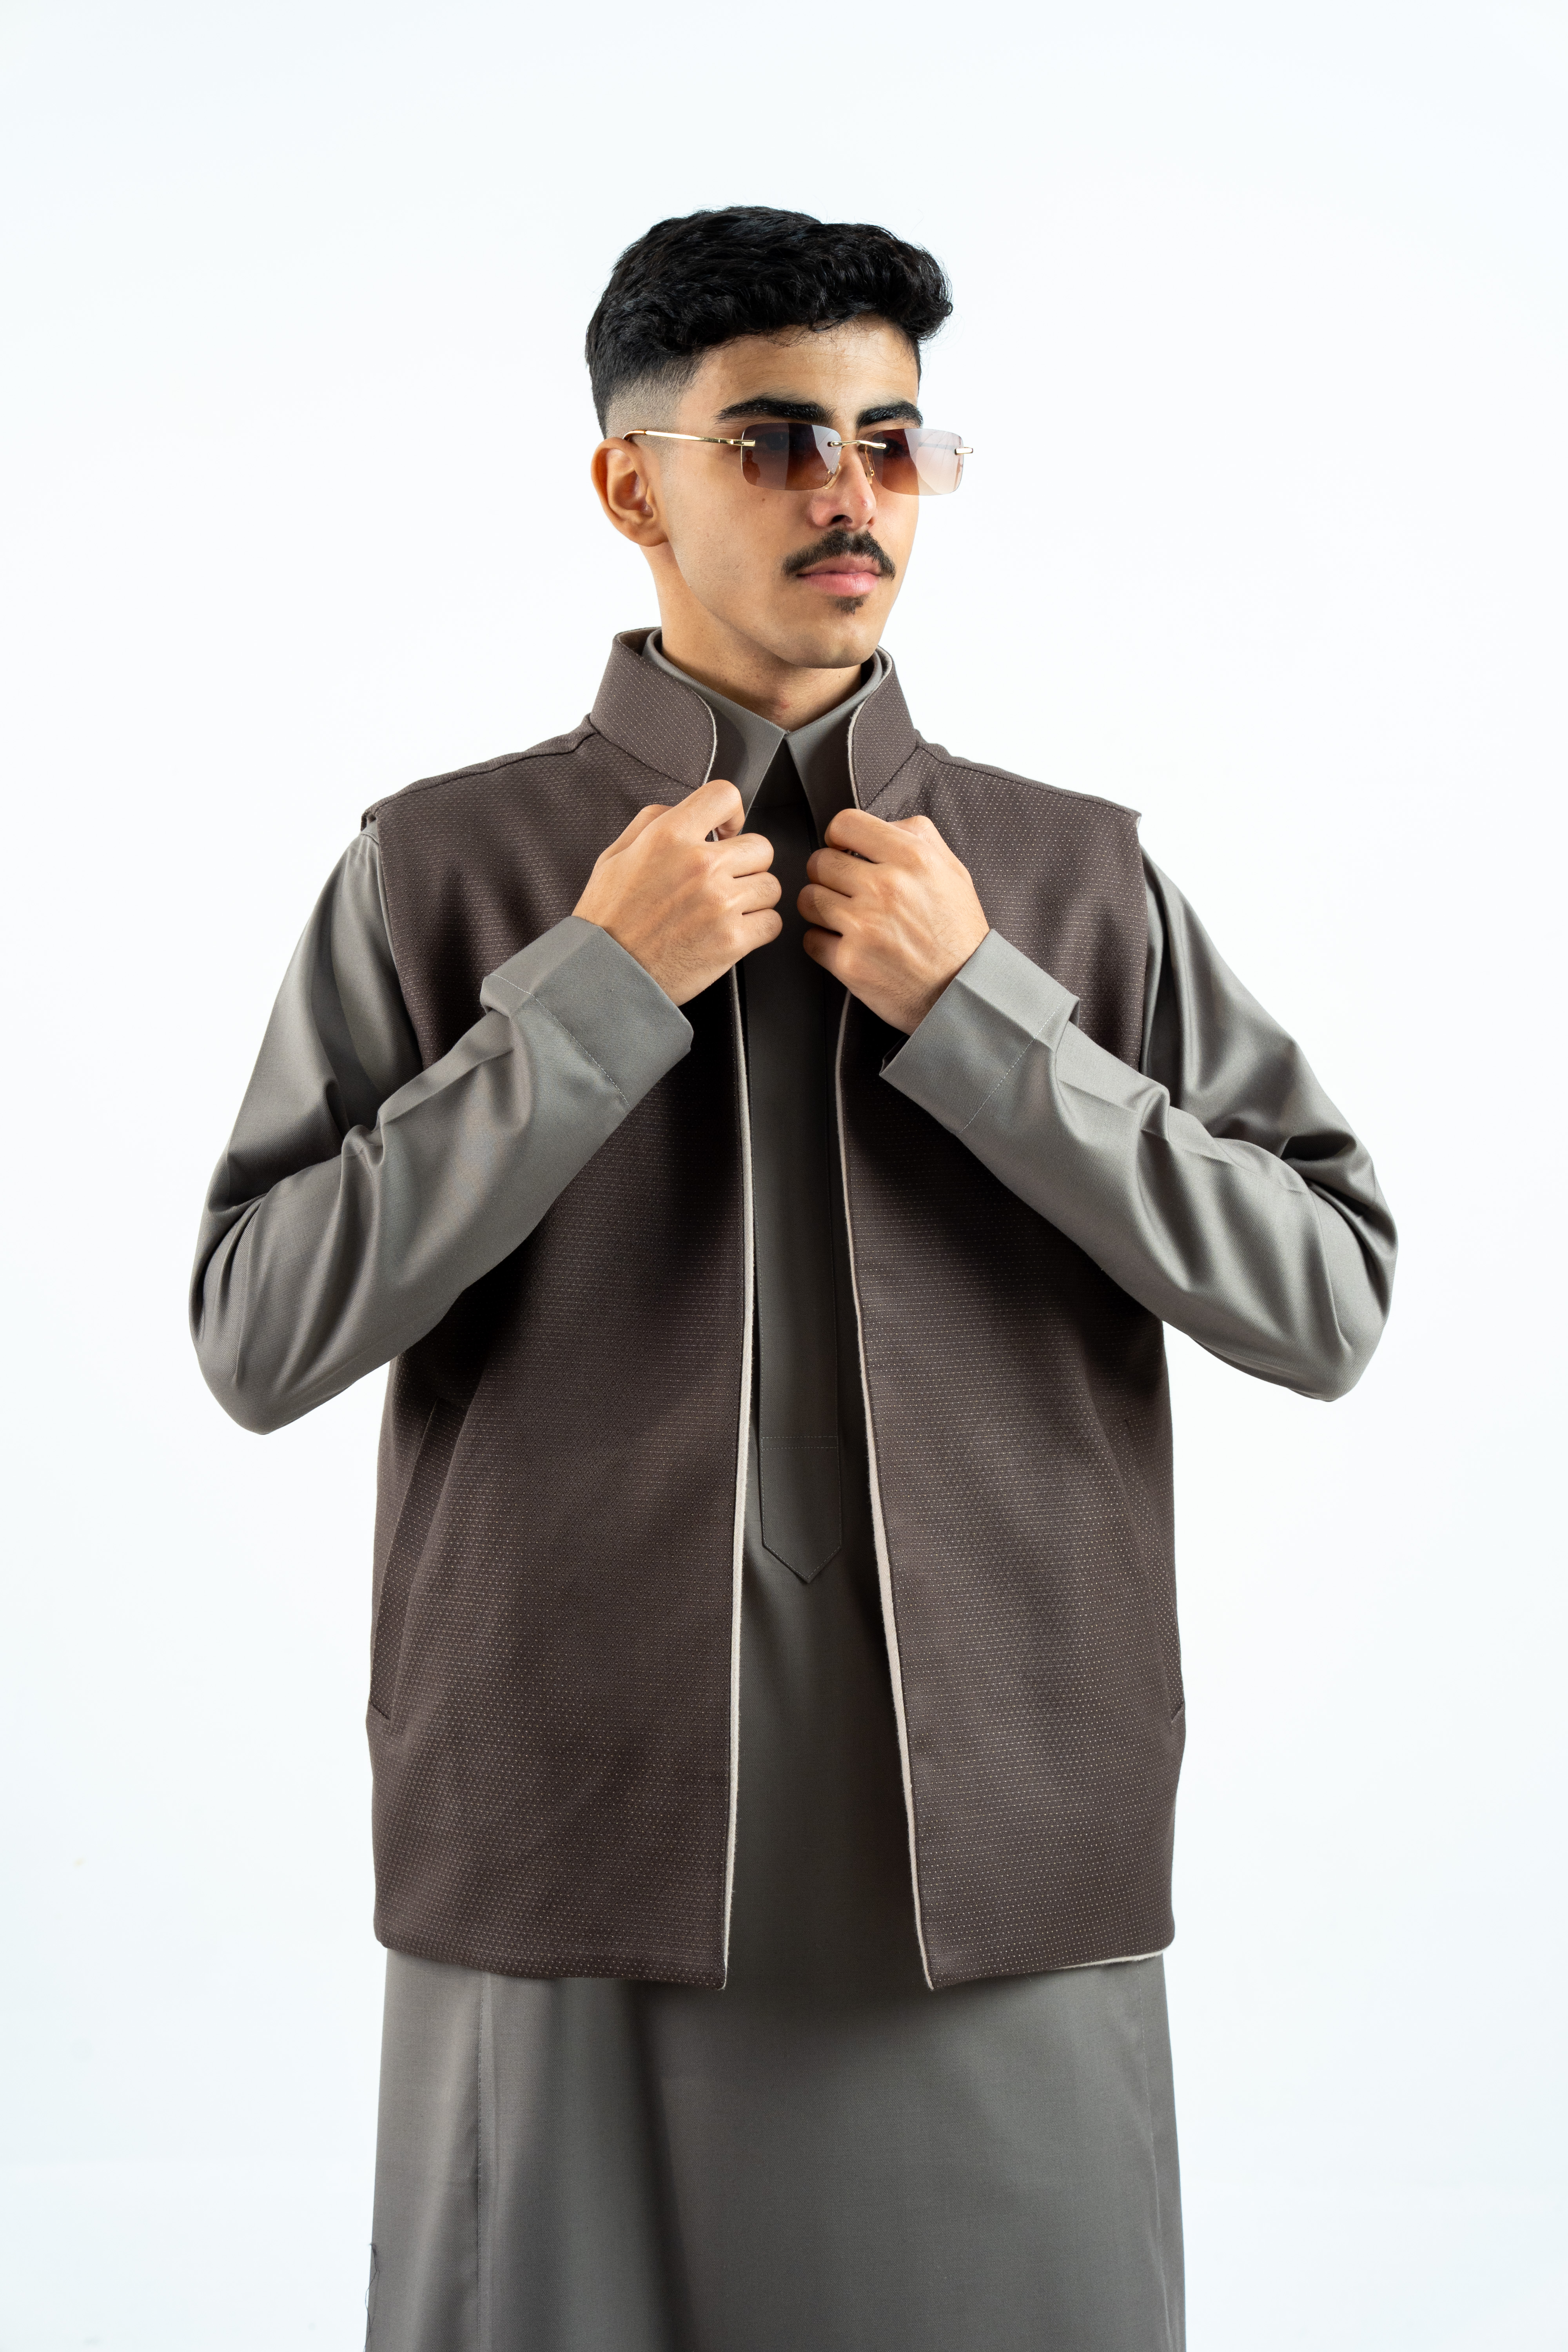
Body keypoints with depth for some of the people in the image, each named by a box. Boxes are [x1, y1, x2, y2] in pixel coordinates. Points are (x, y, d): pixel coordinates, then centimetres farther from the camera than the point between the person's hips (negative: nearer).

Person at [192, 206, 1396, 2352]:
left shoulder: (1080, 877, 6)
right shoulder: (442, 865, 2)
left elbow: (1330, 1300, -1)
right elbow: (261, 1338, -5)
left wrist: (975, 1014, -9)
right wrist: (595, 994, -11)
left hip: (1005, 1874, 1)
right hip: (575, 1865, -1)